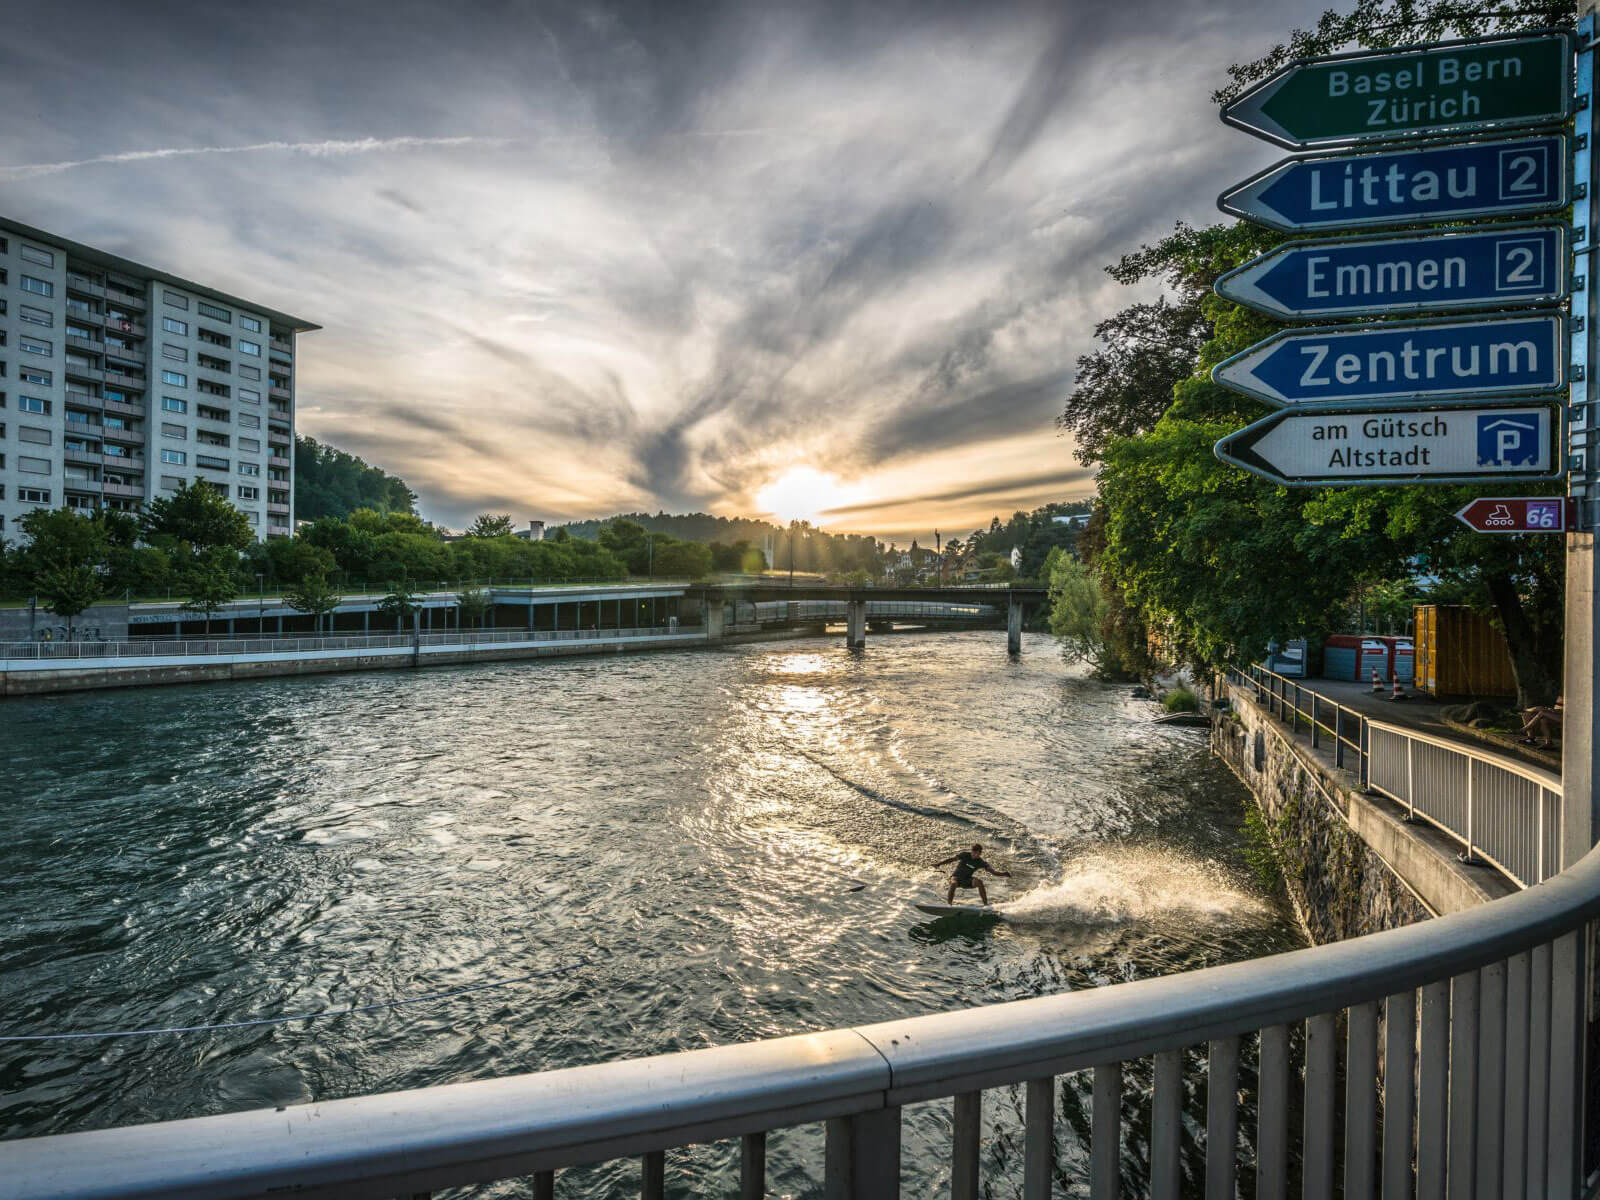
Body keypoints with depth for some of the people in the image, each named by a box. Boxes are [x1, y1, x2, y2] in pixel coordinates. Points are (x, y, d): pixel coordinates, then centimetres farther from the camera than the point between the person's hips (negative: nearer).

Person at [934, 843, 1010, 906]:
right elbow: (951, 859, -10)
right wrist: (938, 863, -21)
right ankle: (949, 905, -29)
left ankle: (986, 905, -18)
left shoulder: (981, 863, -6)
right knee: (953, 884, -36)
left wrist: (1003, 874, -31)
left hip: (967, 880, 2)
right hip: (956, 876, -2)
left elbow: (993, 871, -13)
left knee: (979, 882, -27)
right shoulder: (965, 855, -9)